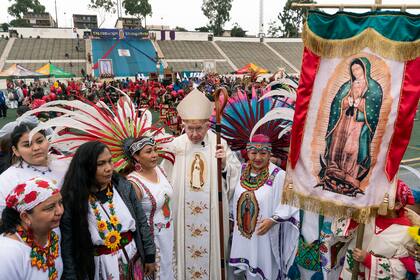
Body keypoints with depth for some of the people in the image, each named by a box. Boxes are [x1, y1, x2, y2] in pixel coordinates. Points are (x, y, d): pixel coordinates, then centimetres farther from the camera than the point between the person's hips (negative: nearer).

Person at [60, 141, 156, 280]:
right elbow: (67, 250, -11)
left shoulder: (124, 186, -7)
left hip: (133, 262, 3)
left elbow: (142, 222, 1)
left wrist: (150, 256, 4)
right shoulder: (71, 200, -15)